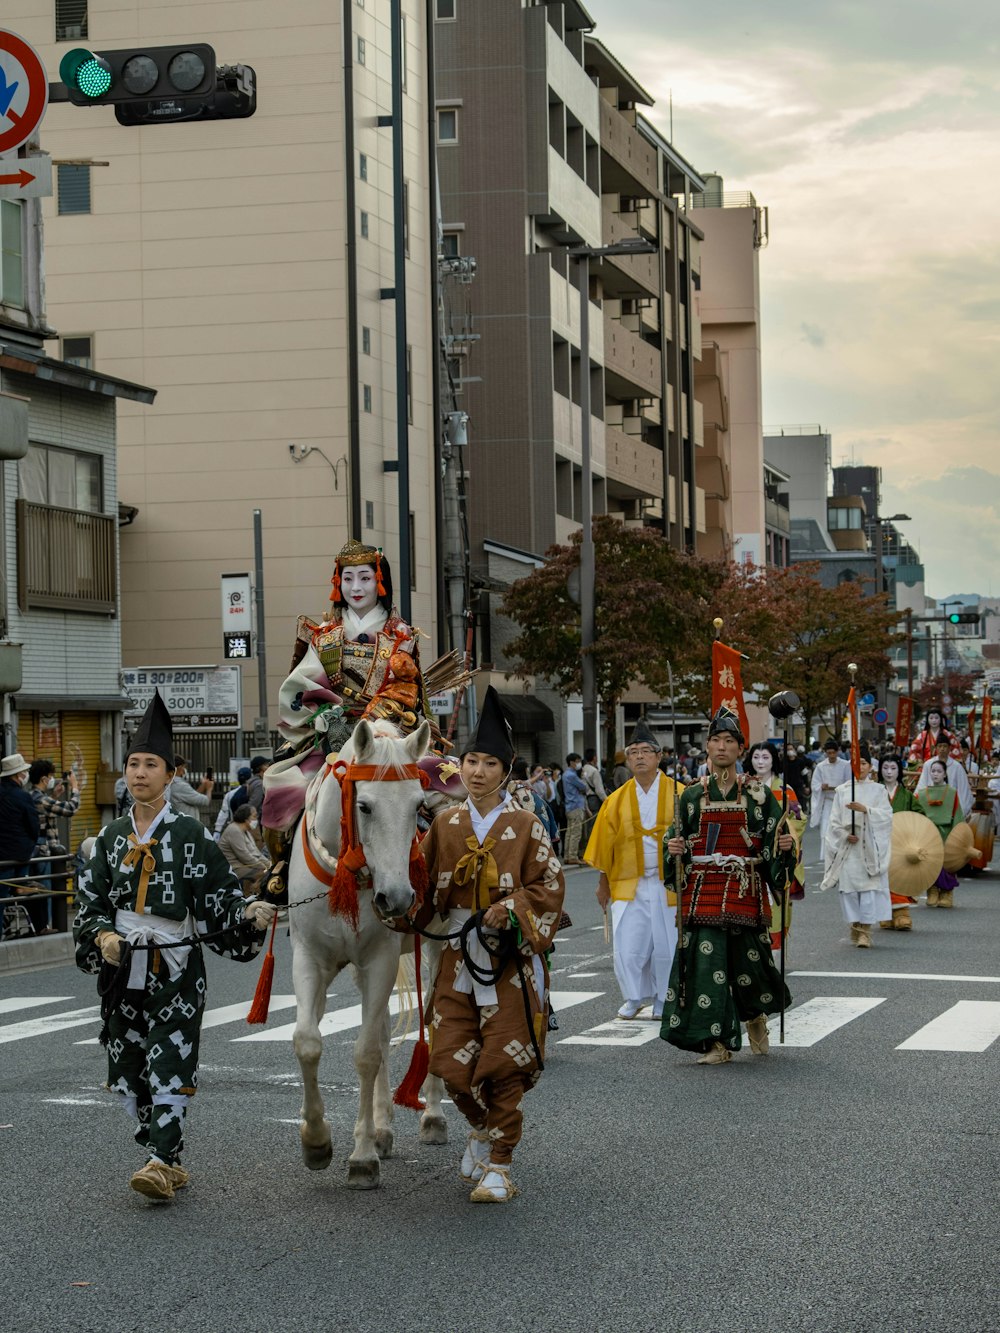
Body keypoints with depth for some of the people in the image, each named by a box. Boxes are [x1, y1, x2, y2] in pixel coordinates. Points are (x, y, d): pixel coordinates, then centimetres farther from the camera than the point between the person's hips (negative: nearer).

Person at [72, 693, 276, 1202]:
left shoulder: (190, 834, -1)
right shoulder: (111, 837, 10)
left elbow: (220, 893, -2)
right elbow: (90, 900, 9)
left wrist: (249, 912, -21)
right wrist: (103, 936, -9)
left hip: (174, 967, -4)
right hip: (122, 967, 4)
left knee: (169, 1063, -11)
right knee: (129, 1066, 7)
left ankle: (161, 1161, -12)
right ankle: (166, 1162, 18)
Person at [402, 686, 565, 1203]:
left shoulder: (526, 826, -3)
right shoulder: (445, 824, 7)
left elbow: (550, 887, -3)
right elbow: (424, 884, 14)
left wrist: (513, 908, -18)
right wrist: (413, 915, -5)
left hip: (511, 960, -3)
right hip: (458, 960, 3)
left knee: (503, 1063, -3)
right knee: (452, 1063, 0)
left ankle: (499, 1165, 10)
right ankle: (484, 1130, 30)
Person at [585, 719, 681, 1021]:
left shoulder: (678, 794, -1)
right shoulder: (617, 800, 4)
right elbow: (606, 845, 10)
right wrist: (604, 883, 9)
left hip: (668, 883, -1)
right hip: (628, 884, 1)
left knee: (666, 944, 4)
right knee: (627, 945, -3)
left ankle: (664, 1001, 21)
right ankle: (634, 997, 18)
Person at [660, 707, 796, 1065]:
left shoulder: (758, 795, 5)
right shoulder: (693, 795, 9)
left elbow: (774, 844, 6)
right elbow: (677, 839, 15)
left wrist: (785, 846, -15)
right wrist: (674, 847, -7)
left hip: (745, 890, -1)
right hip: (703, 890, 1)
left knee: (747, 959, 0)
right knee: (706, 959, -6)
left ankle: (756, 1018, 33)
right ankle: (717, 1043, 1)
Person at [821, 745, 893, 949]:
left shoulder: (877, 790, 7)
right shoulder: (842, 791, 10)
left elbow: (886, 815, -5)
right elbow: (834, 819, 7)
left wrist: (865, 809, -18)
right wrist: (845, 834, -9)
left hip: (870, 846, -2)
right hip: (847, 846, 2)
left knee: (869, 886, -10)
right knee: (849, 887, -1)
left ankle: (865, 931, -10)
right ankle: (855, 926, 11)